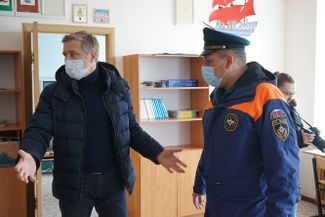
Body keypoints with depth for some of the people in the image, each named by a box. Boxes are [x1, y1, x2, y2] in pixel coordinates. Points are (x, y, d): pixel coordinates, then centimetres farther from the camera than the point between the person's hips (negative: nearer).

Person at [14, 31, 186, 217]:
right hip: (73, 182, -1)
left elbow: (132, 129, 6)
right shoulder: (53, 93, -4)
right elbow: (39, 131, -9)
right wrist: (31, 156, -31)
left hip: (113, 179, 1)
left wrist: (157, 153, -8)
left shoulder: (119, 88, 0)